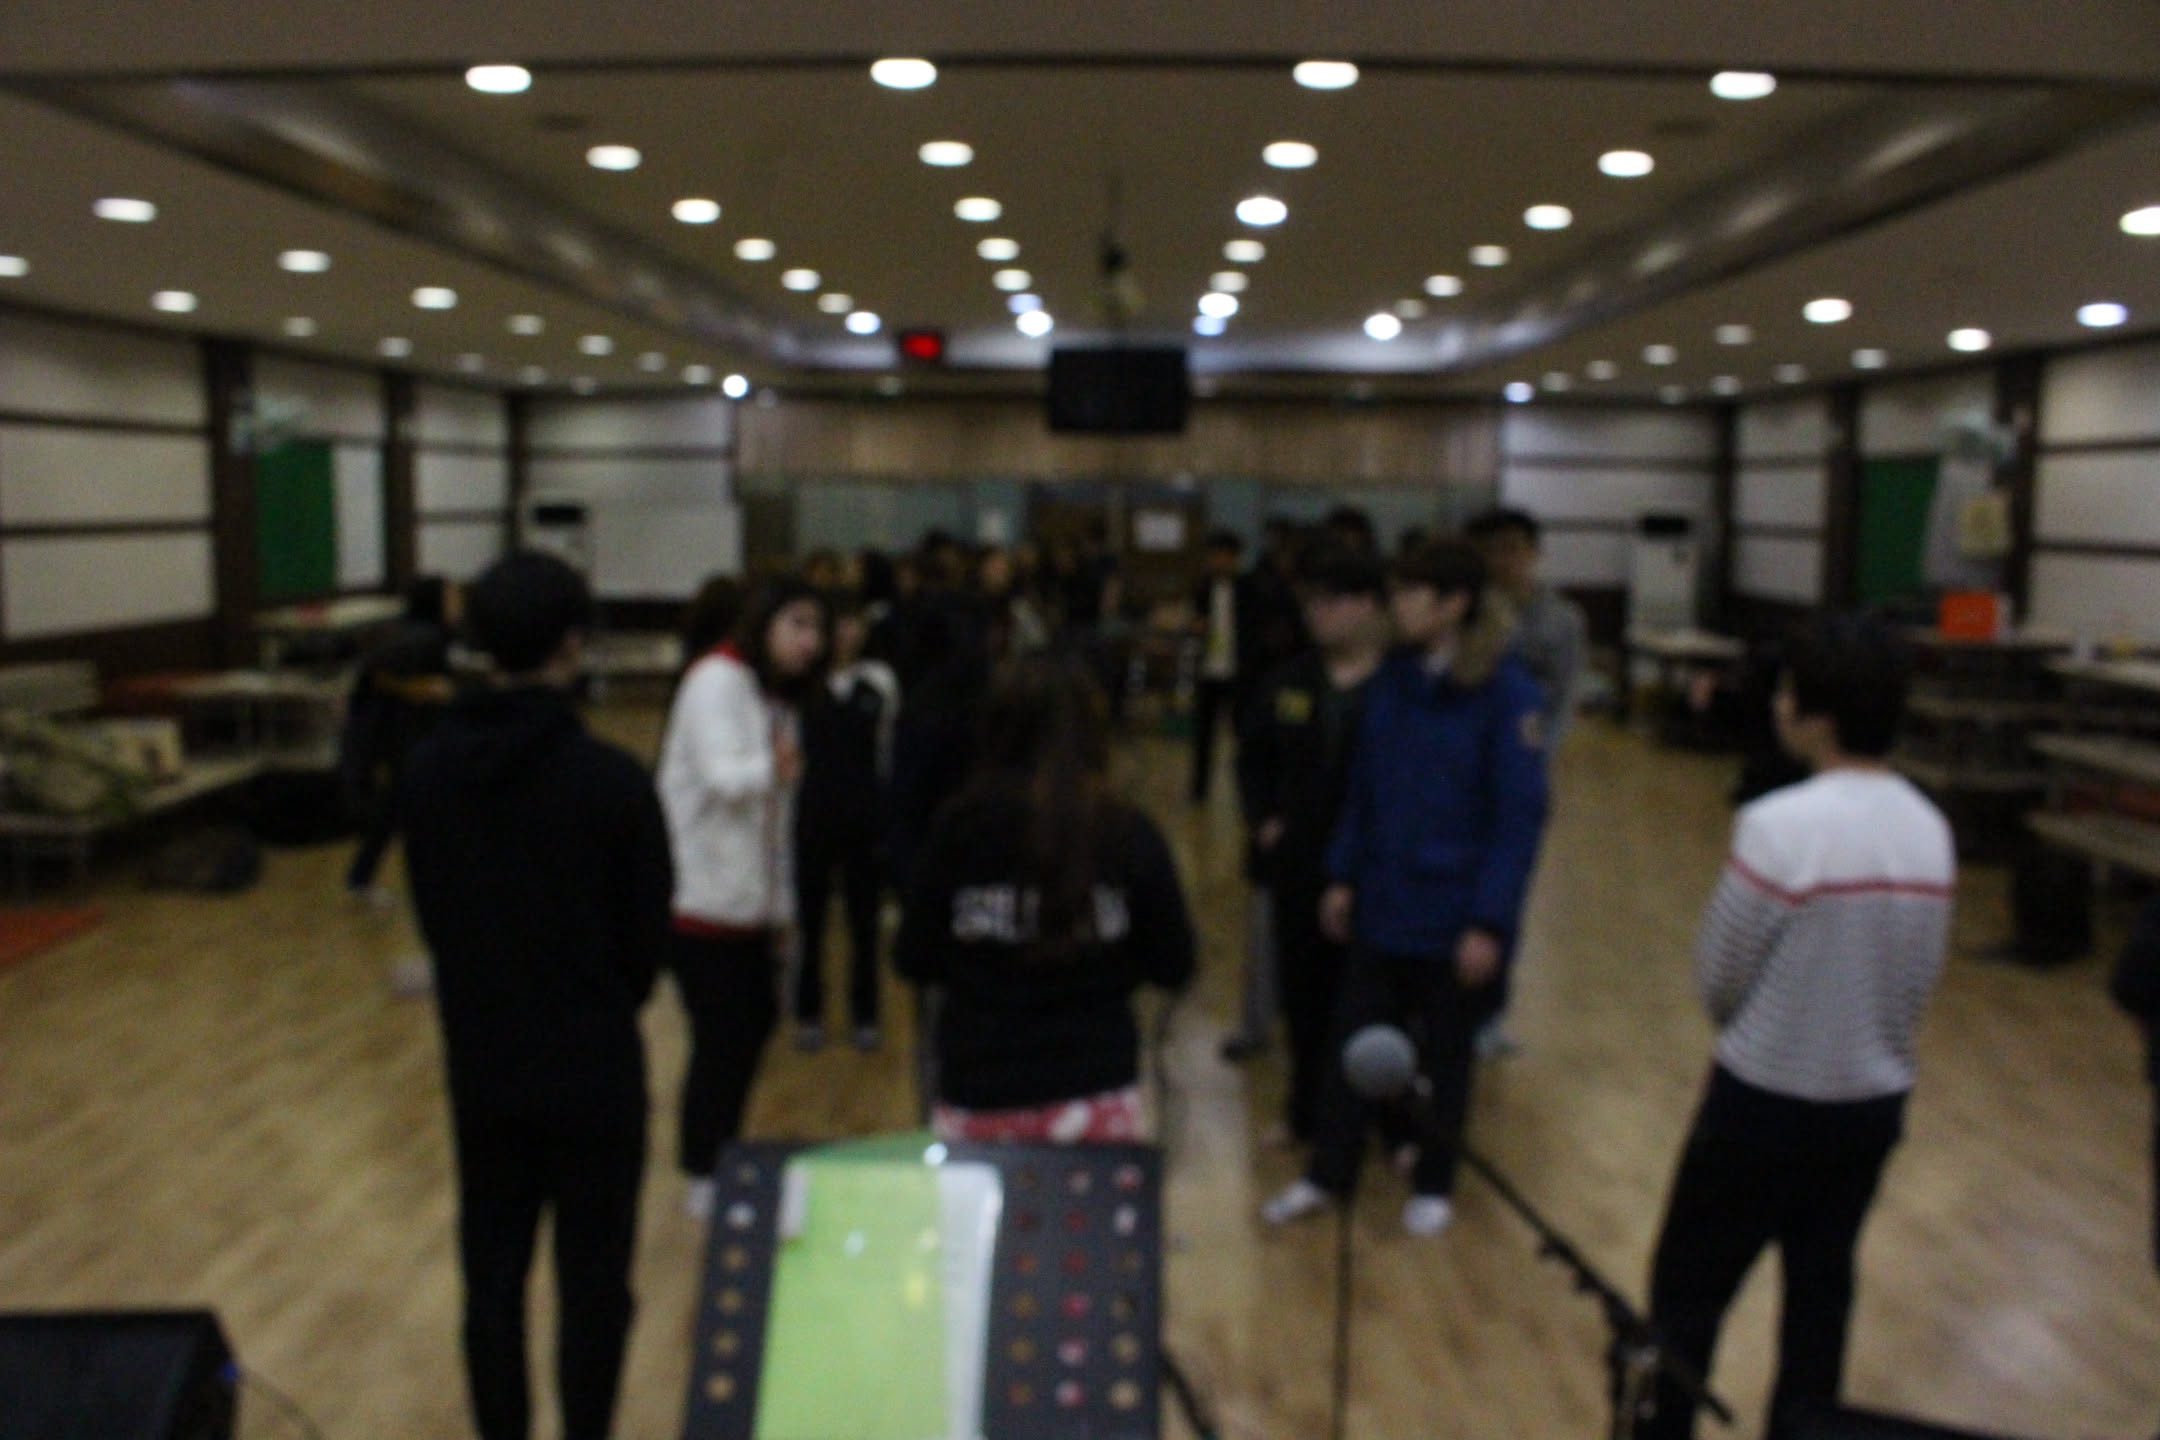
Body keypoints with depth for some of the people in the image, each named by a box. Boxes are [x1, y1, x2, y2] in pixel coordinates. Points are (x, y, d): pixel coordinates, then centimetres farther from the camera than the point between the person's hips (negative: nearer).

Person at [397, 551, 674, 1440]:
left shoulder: (426, 773, -6)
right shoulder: (612, 780, -19)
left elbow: (431, 917, 5)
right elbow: (647, 934, -8)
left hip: (480, 1062, 4)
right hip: (594, 1067, -4)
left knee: (491, 1277, 16)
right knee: (593, 1285, 9)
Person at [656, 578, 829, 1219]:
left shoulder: (778, 699, 15)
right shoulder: (717, 681, -12)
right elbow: (723, 775, -26)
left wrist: (782, 905, 17)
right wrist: (770, 769, -47)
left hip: (751, 903, 8)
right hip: (701, 897, -8)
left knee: (755, 1020, 13)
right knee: (722, 1036, -2)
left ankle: (720, 1159, 32)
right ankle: (703, 1178, 16)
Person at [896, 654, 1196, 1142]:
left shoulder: (960, 827, -8)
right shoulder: (1130, 836, -8)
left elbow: (914, 961, 0)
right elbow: (1173, 968, -1)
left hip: (978, 1089, 0)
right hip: (1095, 1089, 0)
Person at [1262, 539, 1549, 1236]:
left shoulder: (1508, 692, -16)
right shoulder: (1392, 680, 1)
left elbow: (1520, 816, -16)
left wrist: (1490, 921, -18)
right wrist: (1342, 877, 6)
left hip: (1456, 915, -4)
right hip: (1381, 904, 5)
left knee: (1446, 1054, 13)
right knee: (1352, 1041, 12)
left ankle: (1434, 1186, 33)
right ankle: (1326, 1176, 29)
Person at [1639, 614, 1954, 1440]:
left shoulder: (1779, 825, -24)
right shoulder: (1930, 830, -4)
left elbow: (1717, 978, -13)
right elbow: (1920, 978, 5)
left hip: (1766, 1101, -6)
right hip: (1875, 1101, 6)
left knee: (1688, 1289, 10)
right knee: (1822, 1292, 20)